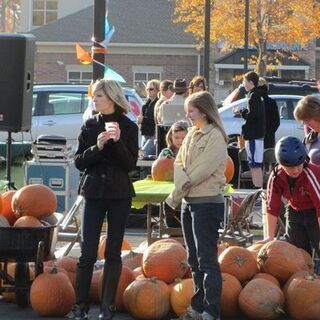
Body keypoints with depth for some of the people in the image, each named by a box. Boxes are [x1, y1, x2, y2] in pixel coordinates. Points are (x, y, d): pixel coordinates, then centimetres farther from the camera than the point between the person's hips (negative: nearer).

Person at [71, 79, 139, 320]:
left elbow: (130, 164, -7)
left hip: (120, 194, -1)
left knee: (113, 252, 3)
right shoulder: (90, 126, 4)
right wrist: (97, 147, -17)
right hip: (94, 192, 1)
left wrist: (118, 142, -21)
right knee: (88, 252, -3)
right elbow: (79, 162, -1)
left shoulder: (128, 127, -1)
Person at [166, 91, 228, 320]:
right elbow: (179, 164, 7)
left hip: (207, 204, -8)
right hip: (188, 202, 8)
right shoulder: (192, 134, 12)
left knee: (207, 260, -8)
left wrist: (176, 196, -12)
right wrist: (182, 186, -14)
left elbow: (200, 171, -18)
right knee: (194, 259, 13)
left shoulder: (215, 137, -13)